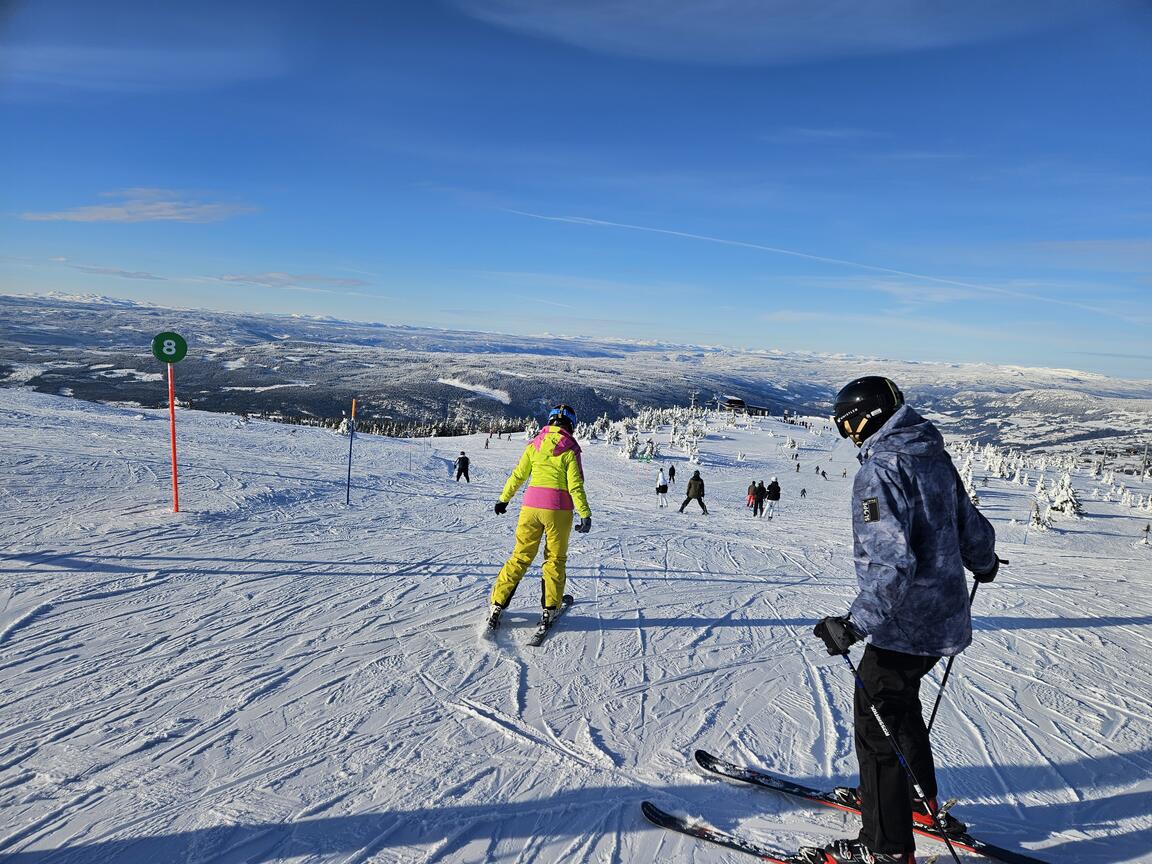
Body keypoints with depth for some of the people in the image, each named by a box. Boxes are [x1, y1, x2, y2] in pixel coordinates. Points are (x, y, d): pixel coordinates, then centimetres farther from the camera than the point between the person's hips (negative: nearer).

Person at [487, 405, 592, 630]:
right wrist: (585, 515, -6)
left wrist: (504, 499, 22)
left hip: (531, 504, 3)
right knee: (555, 559, 13)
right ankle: (549, 609, 12)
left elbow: (518, 475, 11)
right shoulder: (570, 449, -3)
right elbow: (575, 485, -8)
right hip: (558, 509, -3)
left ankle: (497, 605, 9)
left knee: (520, 556, 11)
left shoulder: (535, 444, 6)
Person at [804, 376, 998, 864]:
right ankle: (919, 799, 43)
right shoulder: (935, 458, 6)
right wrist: (984, 564, 36)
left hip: (904, 627, -9)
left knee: (876, 723, 2)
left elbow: (891, 562, -30)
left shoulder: (879, 471, -21)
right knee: (898, 702, 26)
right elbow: (973, 531, 16)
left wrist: (856, 623, -31)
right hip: (945, 619, 9)